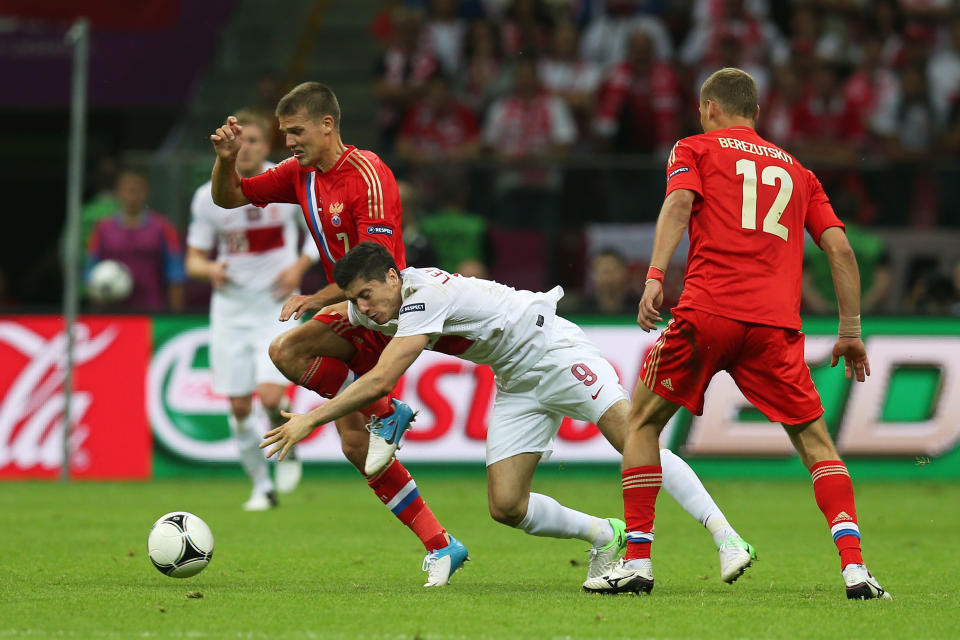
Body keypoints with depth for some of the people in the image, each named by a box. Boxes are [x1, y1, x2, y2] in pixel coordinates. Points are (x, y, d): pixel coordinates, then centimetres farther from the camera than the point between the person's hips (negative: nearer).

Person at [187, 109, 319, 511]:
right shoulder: (209, 197, -3)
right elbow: (193, 259, 4)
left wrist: (300, 265, -8)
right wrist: (210, 269, -19)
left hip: (277, 305, -2)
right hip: (231, 306, 2)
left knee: (270, 396, -19)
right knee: (239, 406, 2)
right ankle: (262, 486, 22)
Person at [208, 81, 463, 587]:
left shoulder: (369, 176, -18)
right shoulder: (300, 173, 6)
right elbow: (228, 198, 13)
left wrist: (319, 298, -32)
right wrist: (225, 159, -7)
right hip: (349, 312, 9)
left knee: (287, 351, -28)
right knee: (355, 444, 2)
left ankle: (386, 413, -12)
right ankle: (439, 545, 8)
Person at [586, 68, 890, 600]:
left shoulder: (694, 149, 16)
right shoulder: (796, 171, 25)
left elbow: (680, 200, -5)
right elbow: (838, 246, 16)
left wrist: (655, 276, -15)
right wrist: (850, 331, 18)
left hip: (707, 314, -2)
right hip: (776, 324, 2)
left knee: (642, 420, 16)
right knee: (815, 440, 10)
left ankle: (636, 561, 9)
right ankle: (854, 566, -8)